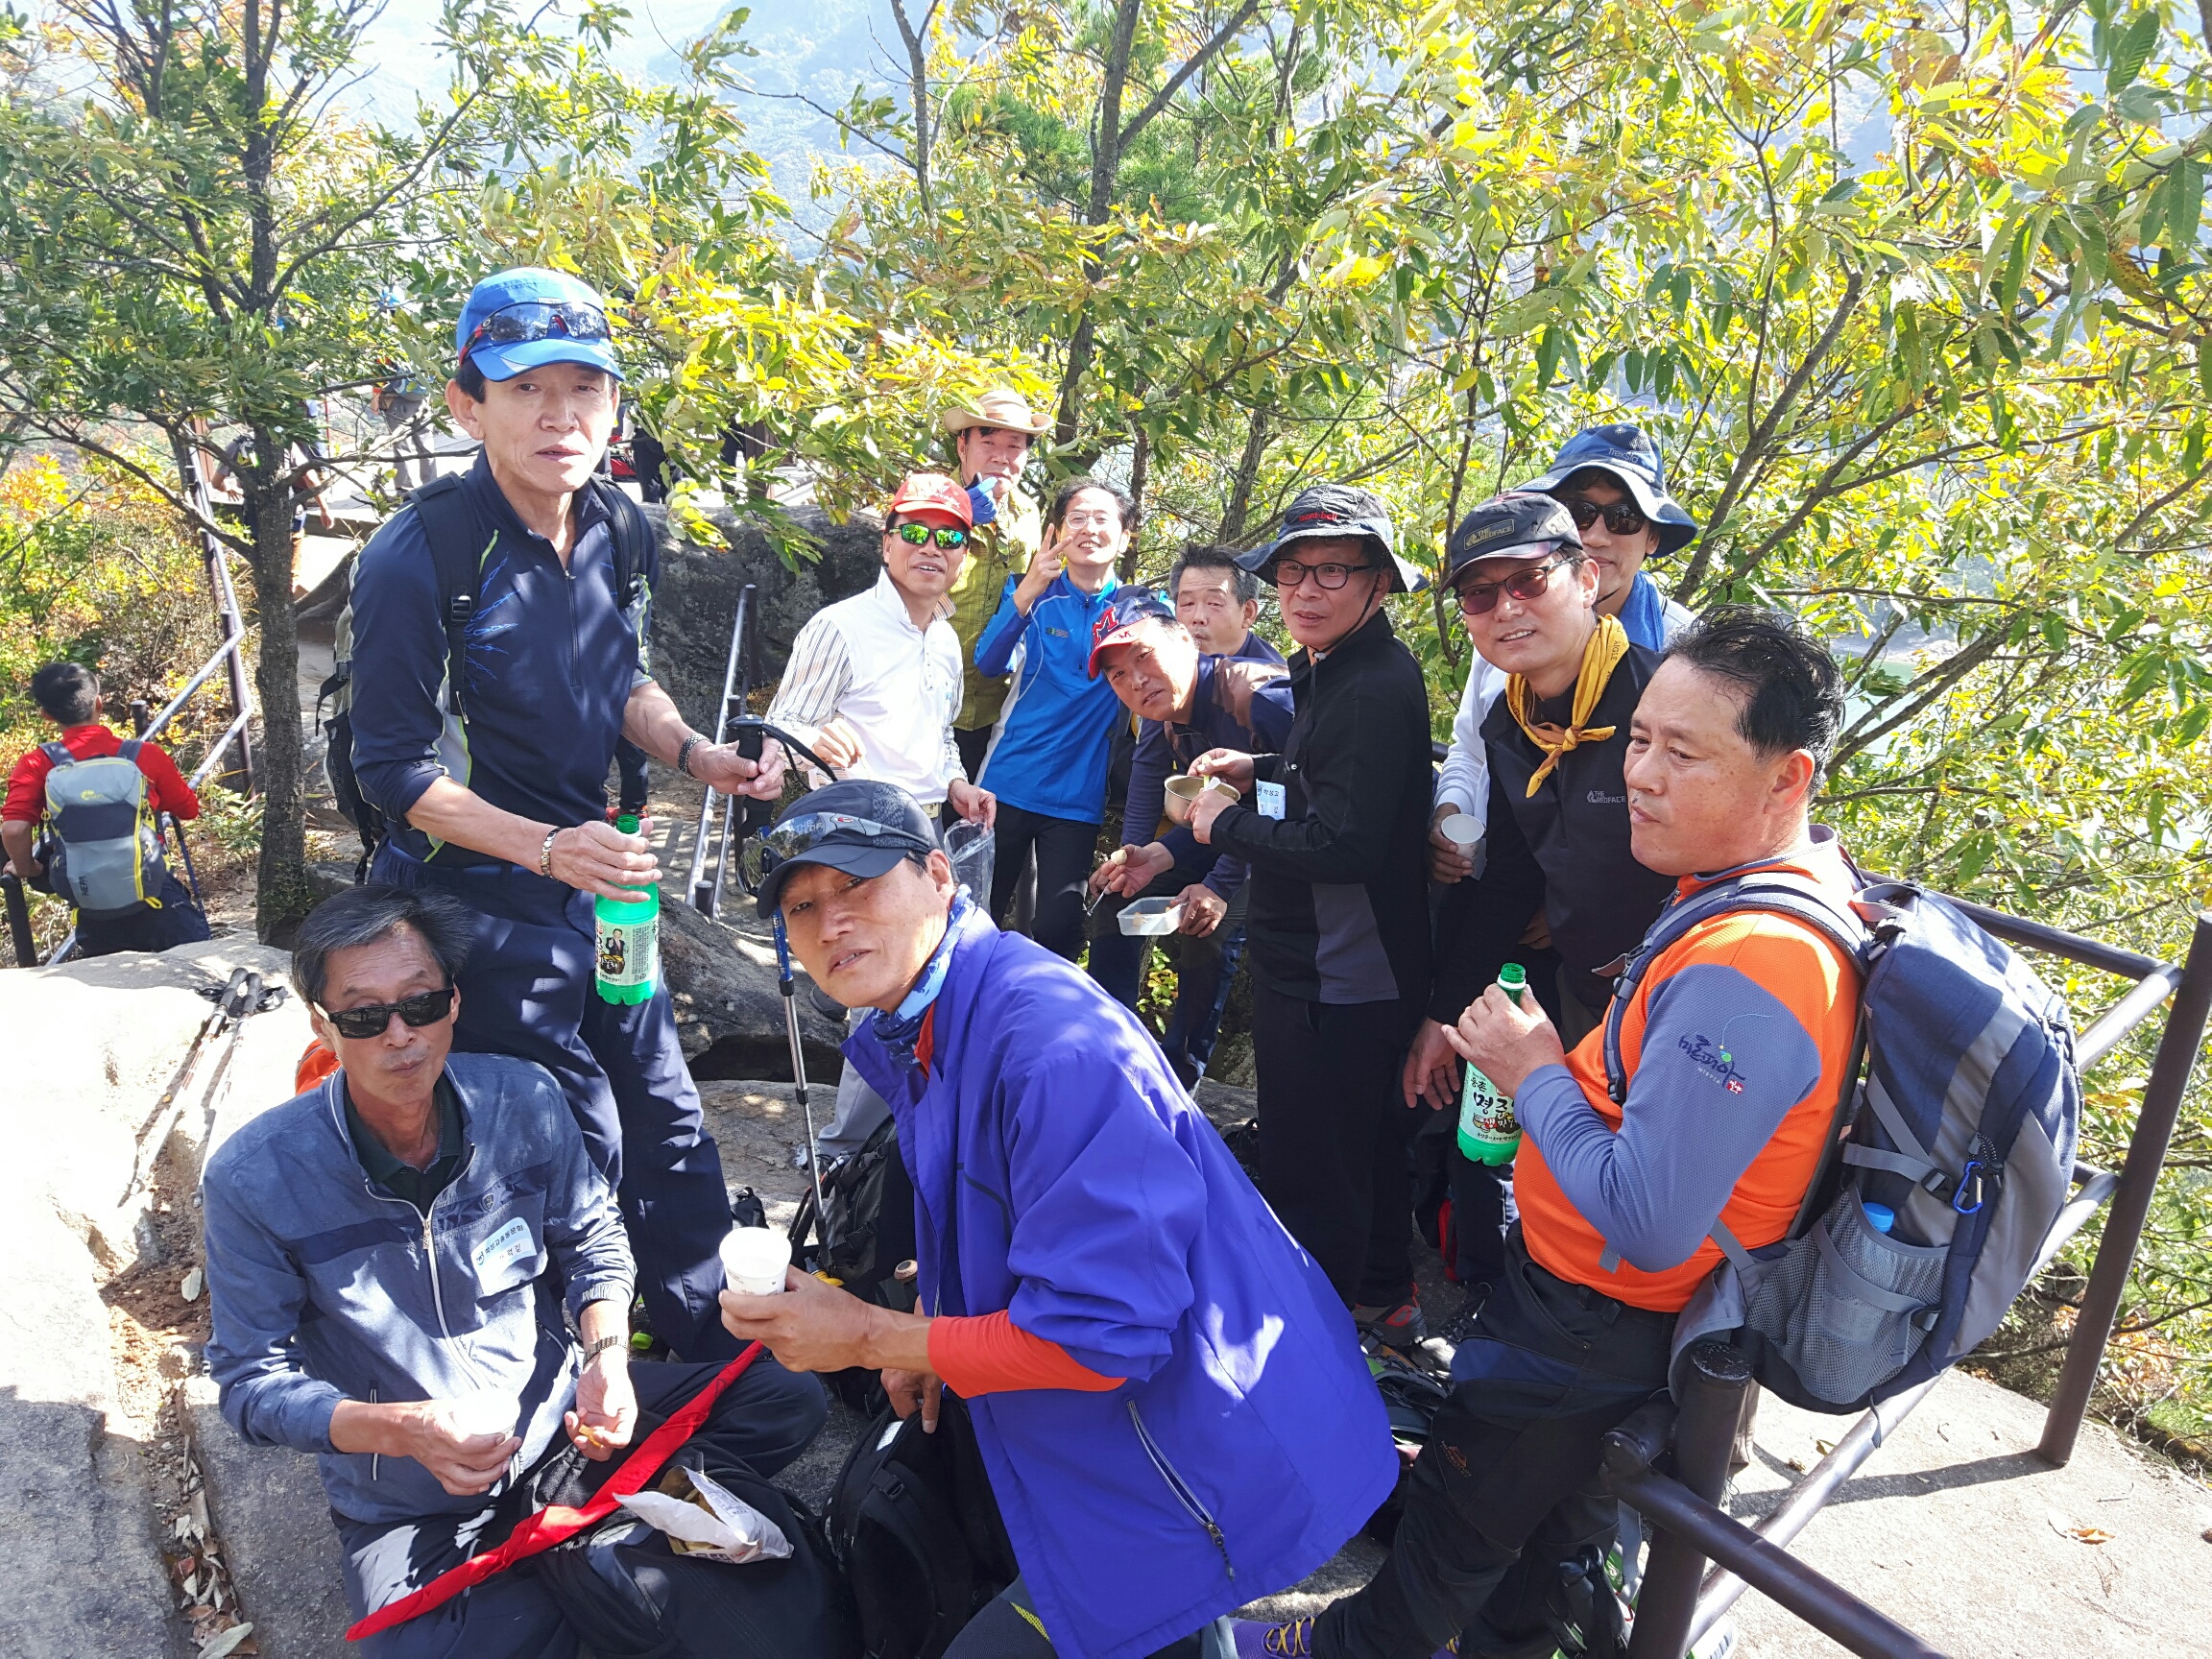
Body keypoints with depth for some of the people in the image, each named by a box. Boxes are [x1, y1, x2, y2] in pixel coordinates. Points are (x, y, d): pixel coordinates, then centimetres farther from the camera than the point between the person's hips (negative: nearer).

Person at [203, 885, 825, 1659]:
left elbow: (591, 1238, 5)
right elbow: (253, 1380, -10)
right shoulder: (252, 1179, -17)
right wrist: (401, 1430, -27)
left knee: (786, 1398, -8)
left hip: (558, 1422, 3)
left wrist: (606, 1352, -14)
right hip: (409, 1510, -3)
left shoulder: (523, 1100, -10)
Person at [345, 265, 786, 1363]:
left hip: (599, 882, 7)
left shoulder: (618, 530, -1)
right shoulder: (417, 562, -21)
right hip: (485, 902, -7)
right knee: (579, 1155, 2)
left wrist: (697, 757, -2)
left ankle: (712, 1349, 37)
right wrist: (547, 849, -28)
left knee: (668, 1129, 16)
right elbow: (395, 769, -17)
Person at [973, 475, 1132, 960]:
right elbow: (989, 662, -15)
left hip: (1077, 797, 0)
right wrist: (1027, 592, -30)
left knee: (1058, 932, 3)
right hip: (1009, 785, 0)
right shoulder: (1035, 593, 0)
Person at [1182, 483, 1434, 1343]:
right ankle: (1383, 1297, 43)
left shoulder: (1379, 686, -22)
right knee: (1363, 1143, 25)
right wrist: (1259, 774, 6)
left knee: (1310, 1173, 3)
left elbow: (1345, 842, -29)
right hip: (1314, 963, 11)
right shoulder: (1333, 672, 10)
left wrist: (1224, 826, -16)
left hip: (1337, 978, -11)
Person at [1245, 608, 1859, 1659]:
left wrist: (1533, 1073, -22)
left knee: (1461, 1508, 18)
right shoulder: (1807, 874, -3)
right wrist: (1556, 1061, 1)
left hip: (1595, 1326, -9)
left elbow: (1646, 1223, -35)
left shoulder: (1745, 971, -36)